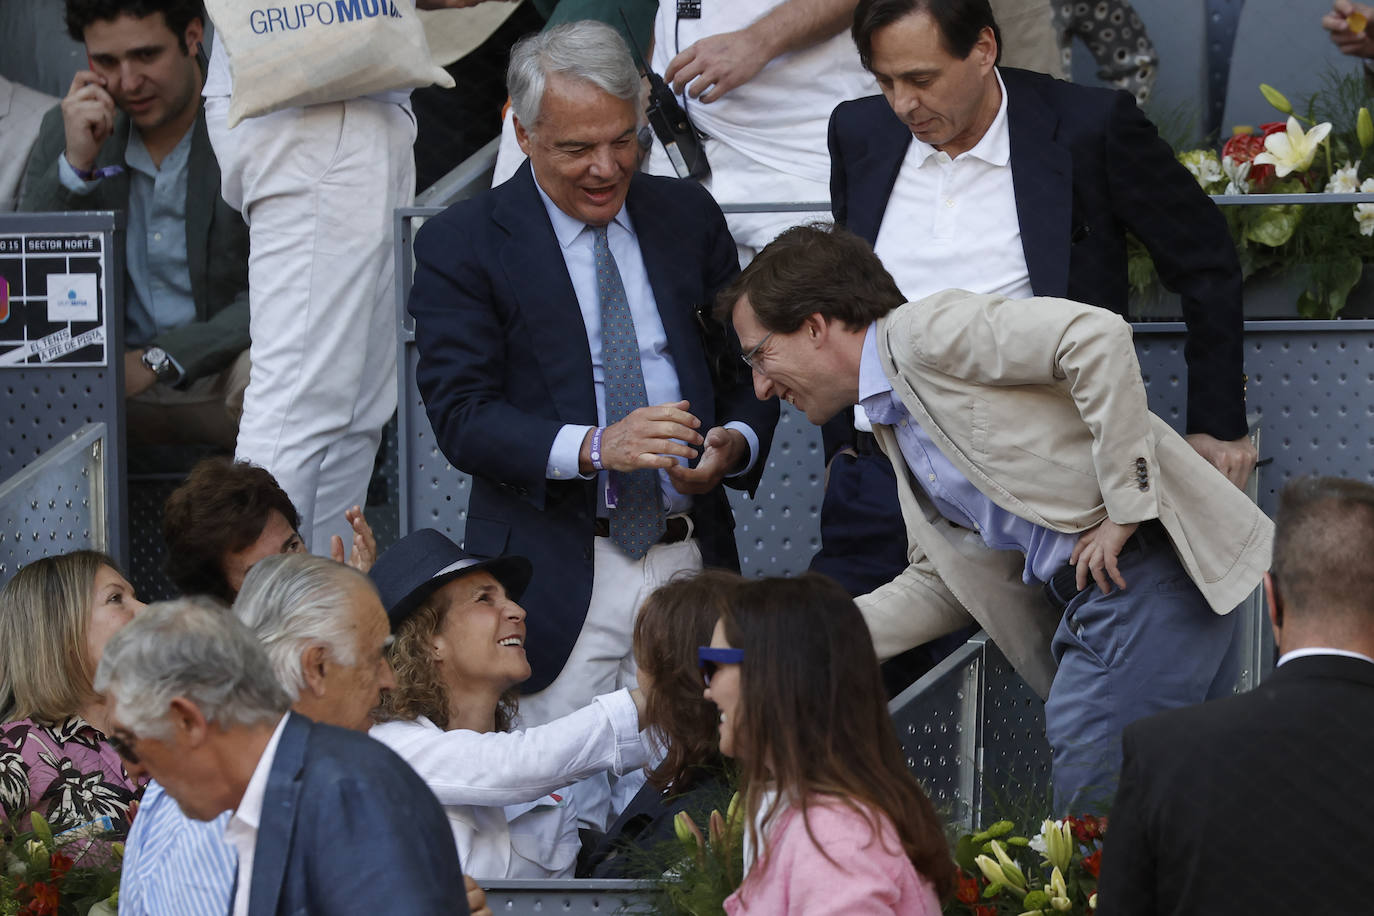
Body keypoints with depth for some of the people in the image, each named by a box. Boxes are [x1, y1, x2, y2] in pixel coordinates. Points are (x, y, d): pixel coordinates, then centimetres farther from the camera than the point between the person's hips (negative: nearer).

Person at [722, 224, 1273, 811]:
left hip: (1148, 560, -10)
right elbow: (939, 584, 25)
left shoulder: (927, 331, -8)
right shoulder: (891, 424, 23)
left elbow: (1097, 337, -20)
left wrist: (1124, 506, -20)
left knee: (1093, 809, -12)